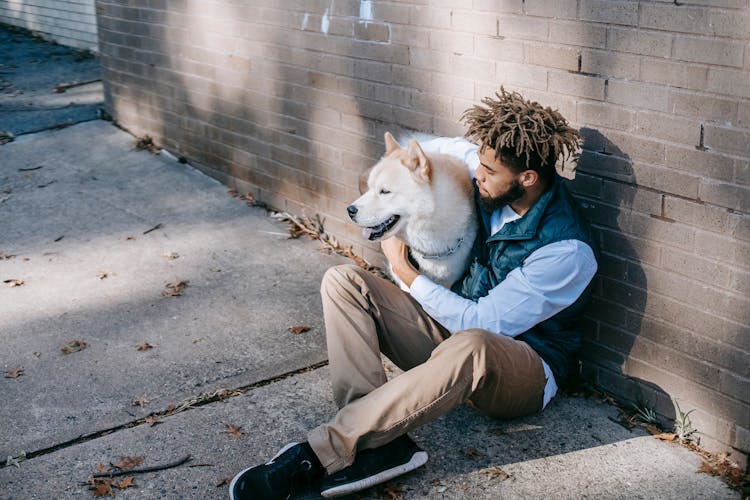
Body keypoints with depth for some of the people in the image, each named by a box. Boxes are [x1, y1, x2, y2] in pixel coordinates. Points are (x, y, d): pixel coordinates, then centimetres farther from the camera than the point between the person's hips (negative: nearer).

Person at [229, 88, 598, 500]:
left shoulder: (567, 250, -25)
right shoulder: (496, 175, -5)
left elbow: (483, 322, -22)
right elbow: (439, 147, 18)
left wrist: (406, 272, -14)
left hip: (527, 369, -7)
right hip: (454, 332, 7)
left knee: (470, 346, -46)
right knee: (342, 281, -12)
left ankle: (317, 453, -39)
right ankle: (378, 443, -30)